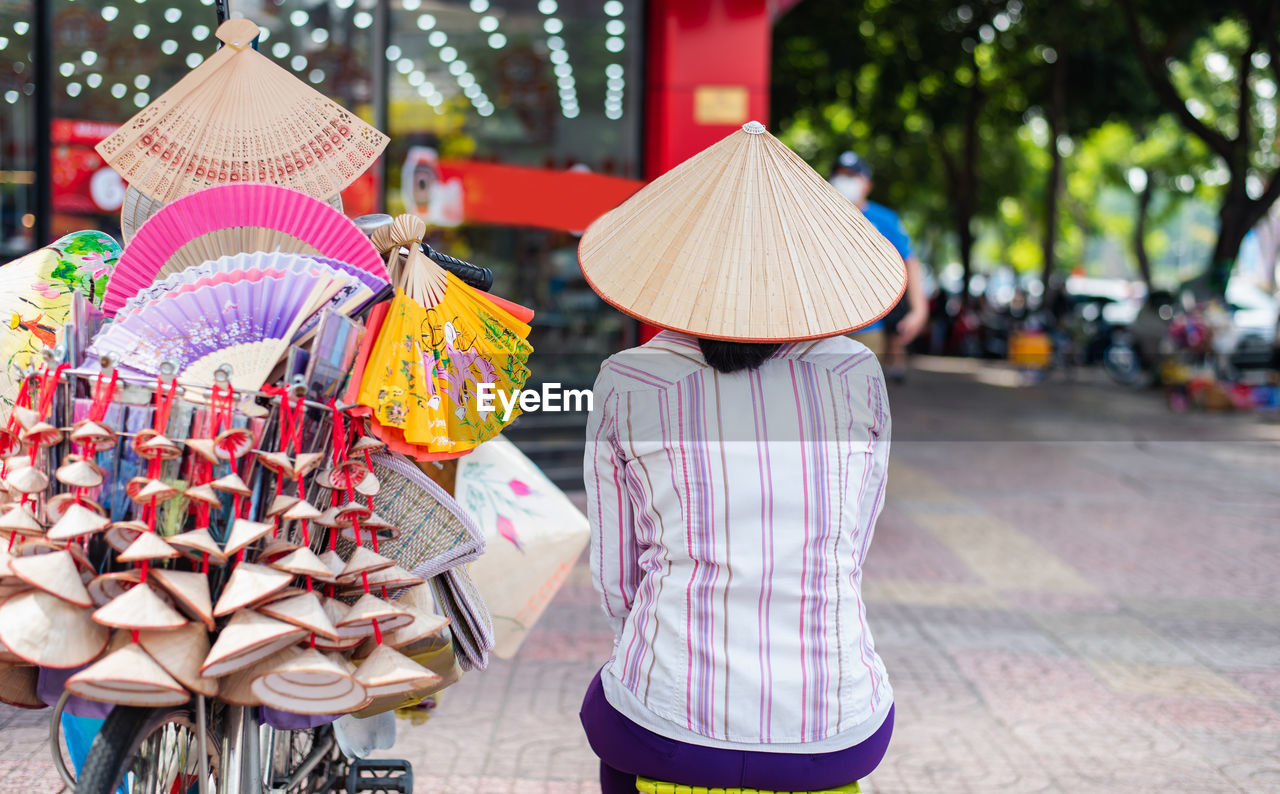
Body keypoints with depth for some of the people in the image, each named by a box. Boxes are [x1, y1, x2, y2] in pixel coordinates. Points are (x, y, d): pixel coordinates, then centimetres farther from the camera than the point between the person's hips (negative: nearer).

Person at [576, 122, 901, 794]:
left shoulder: (626, 385, -5)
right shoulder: (857, 376, -2)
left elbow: (615, 581, 2)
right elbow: (850, 549, 8)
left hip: (669, 734, -1)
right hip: (837, 739, 2)